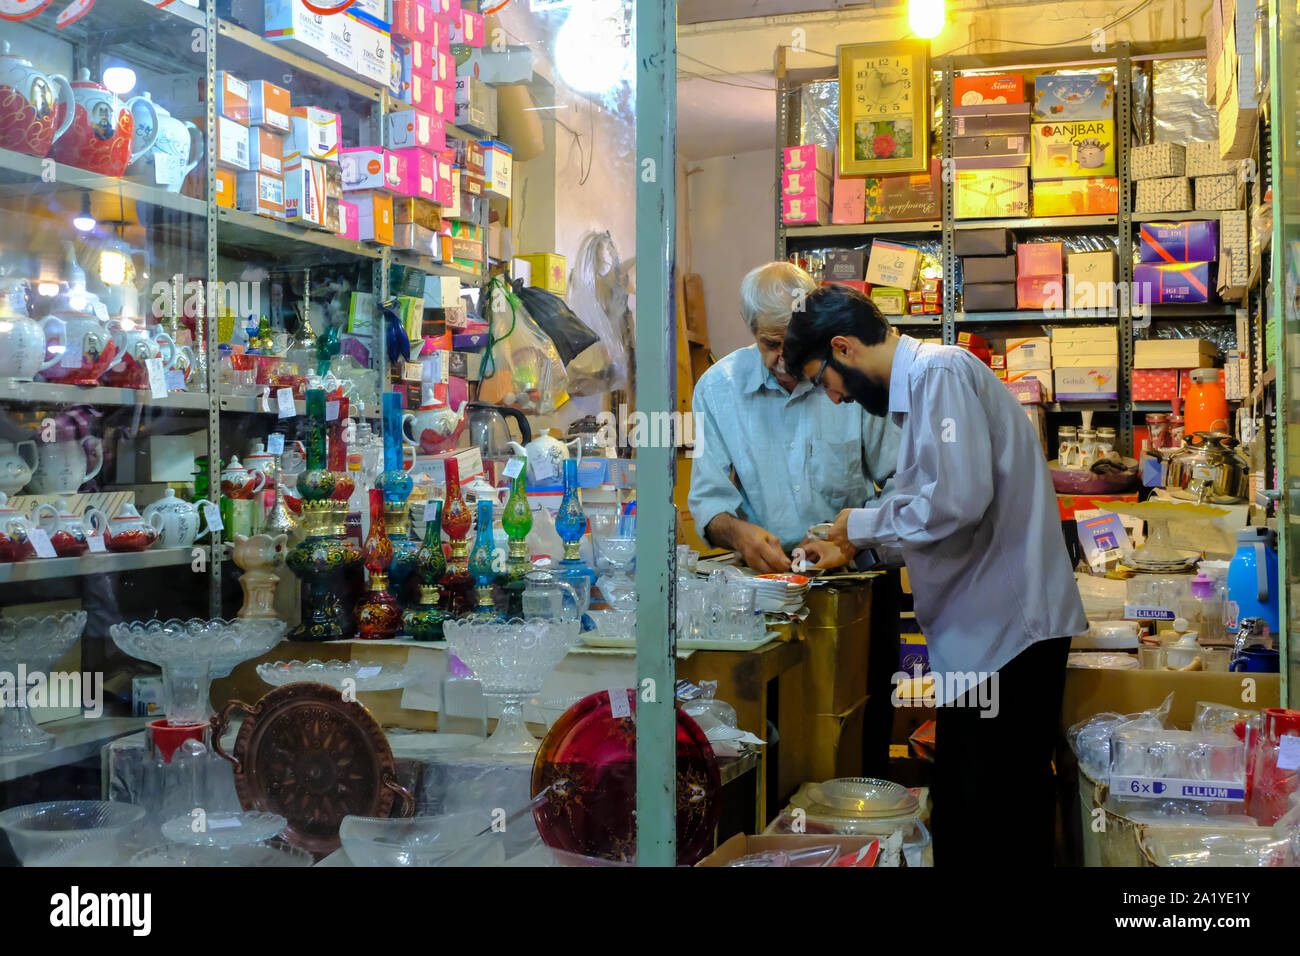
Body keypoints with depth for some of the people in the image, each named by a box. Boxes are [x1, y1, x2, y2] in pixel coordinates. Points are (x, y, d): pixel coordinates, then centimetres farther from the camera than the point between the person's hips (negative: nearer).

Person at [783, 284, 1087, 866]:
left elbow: (959, 501, -25)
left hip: (1003, 626, -10)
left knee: (969, 821, -5)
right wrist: (854, 546, 28)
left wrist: (863, 522, -10)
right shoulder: (923, 383, 20)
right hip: (1002, 623, 10)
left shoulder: (939, 371, -13)